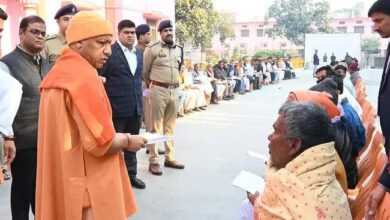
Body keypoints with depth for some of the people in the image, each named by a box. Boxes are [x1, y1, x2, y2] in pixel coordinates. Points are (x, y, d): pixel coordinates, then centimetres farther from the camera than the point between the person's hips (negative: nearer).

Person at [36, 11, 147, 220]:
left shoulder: (57, 74, 8)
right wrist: (128, 141, -5)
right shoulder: (85, 77, -20)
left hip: (63, 180, 9)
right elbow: (102, 142, -22)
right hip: (88, 188, -9)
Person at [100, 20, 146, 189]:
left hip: (135, 107, 6)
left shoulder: (139, 53, 13)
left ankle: (131, 174, 28)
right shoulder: (110, 52, -8)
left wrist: (140, 104, 15)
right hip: (116, 108, -6)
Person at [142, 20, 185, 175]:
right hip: (159, 90, -5)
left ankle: (170, 158, 22)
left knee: (170, 126, 13)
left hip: (174, 90, 5)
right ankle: (153, 161, 5)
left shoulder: (179, 49, 11)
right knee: (156, 127, -1)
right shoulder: (152, 49, -6)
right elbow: (144, 71, 3)